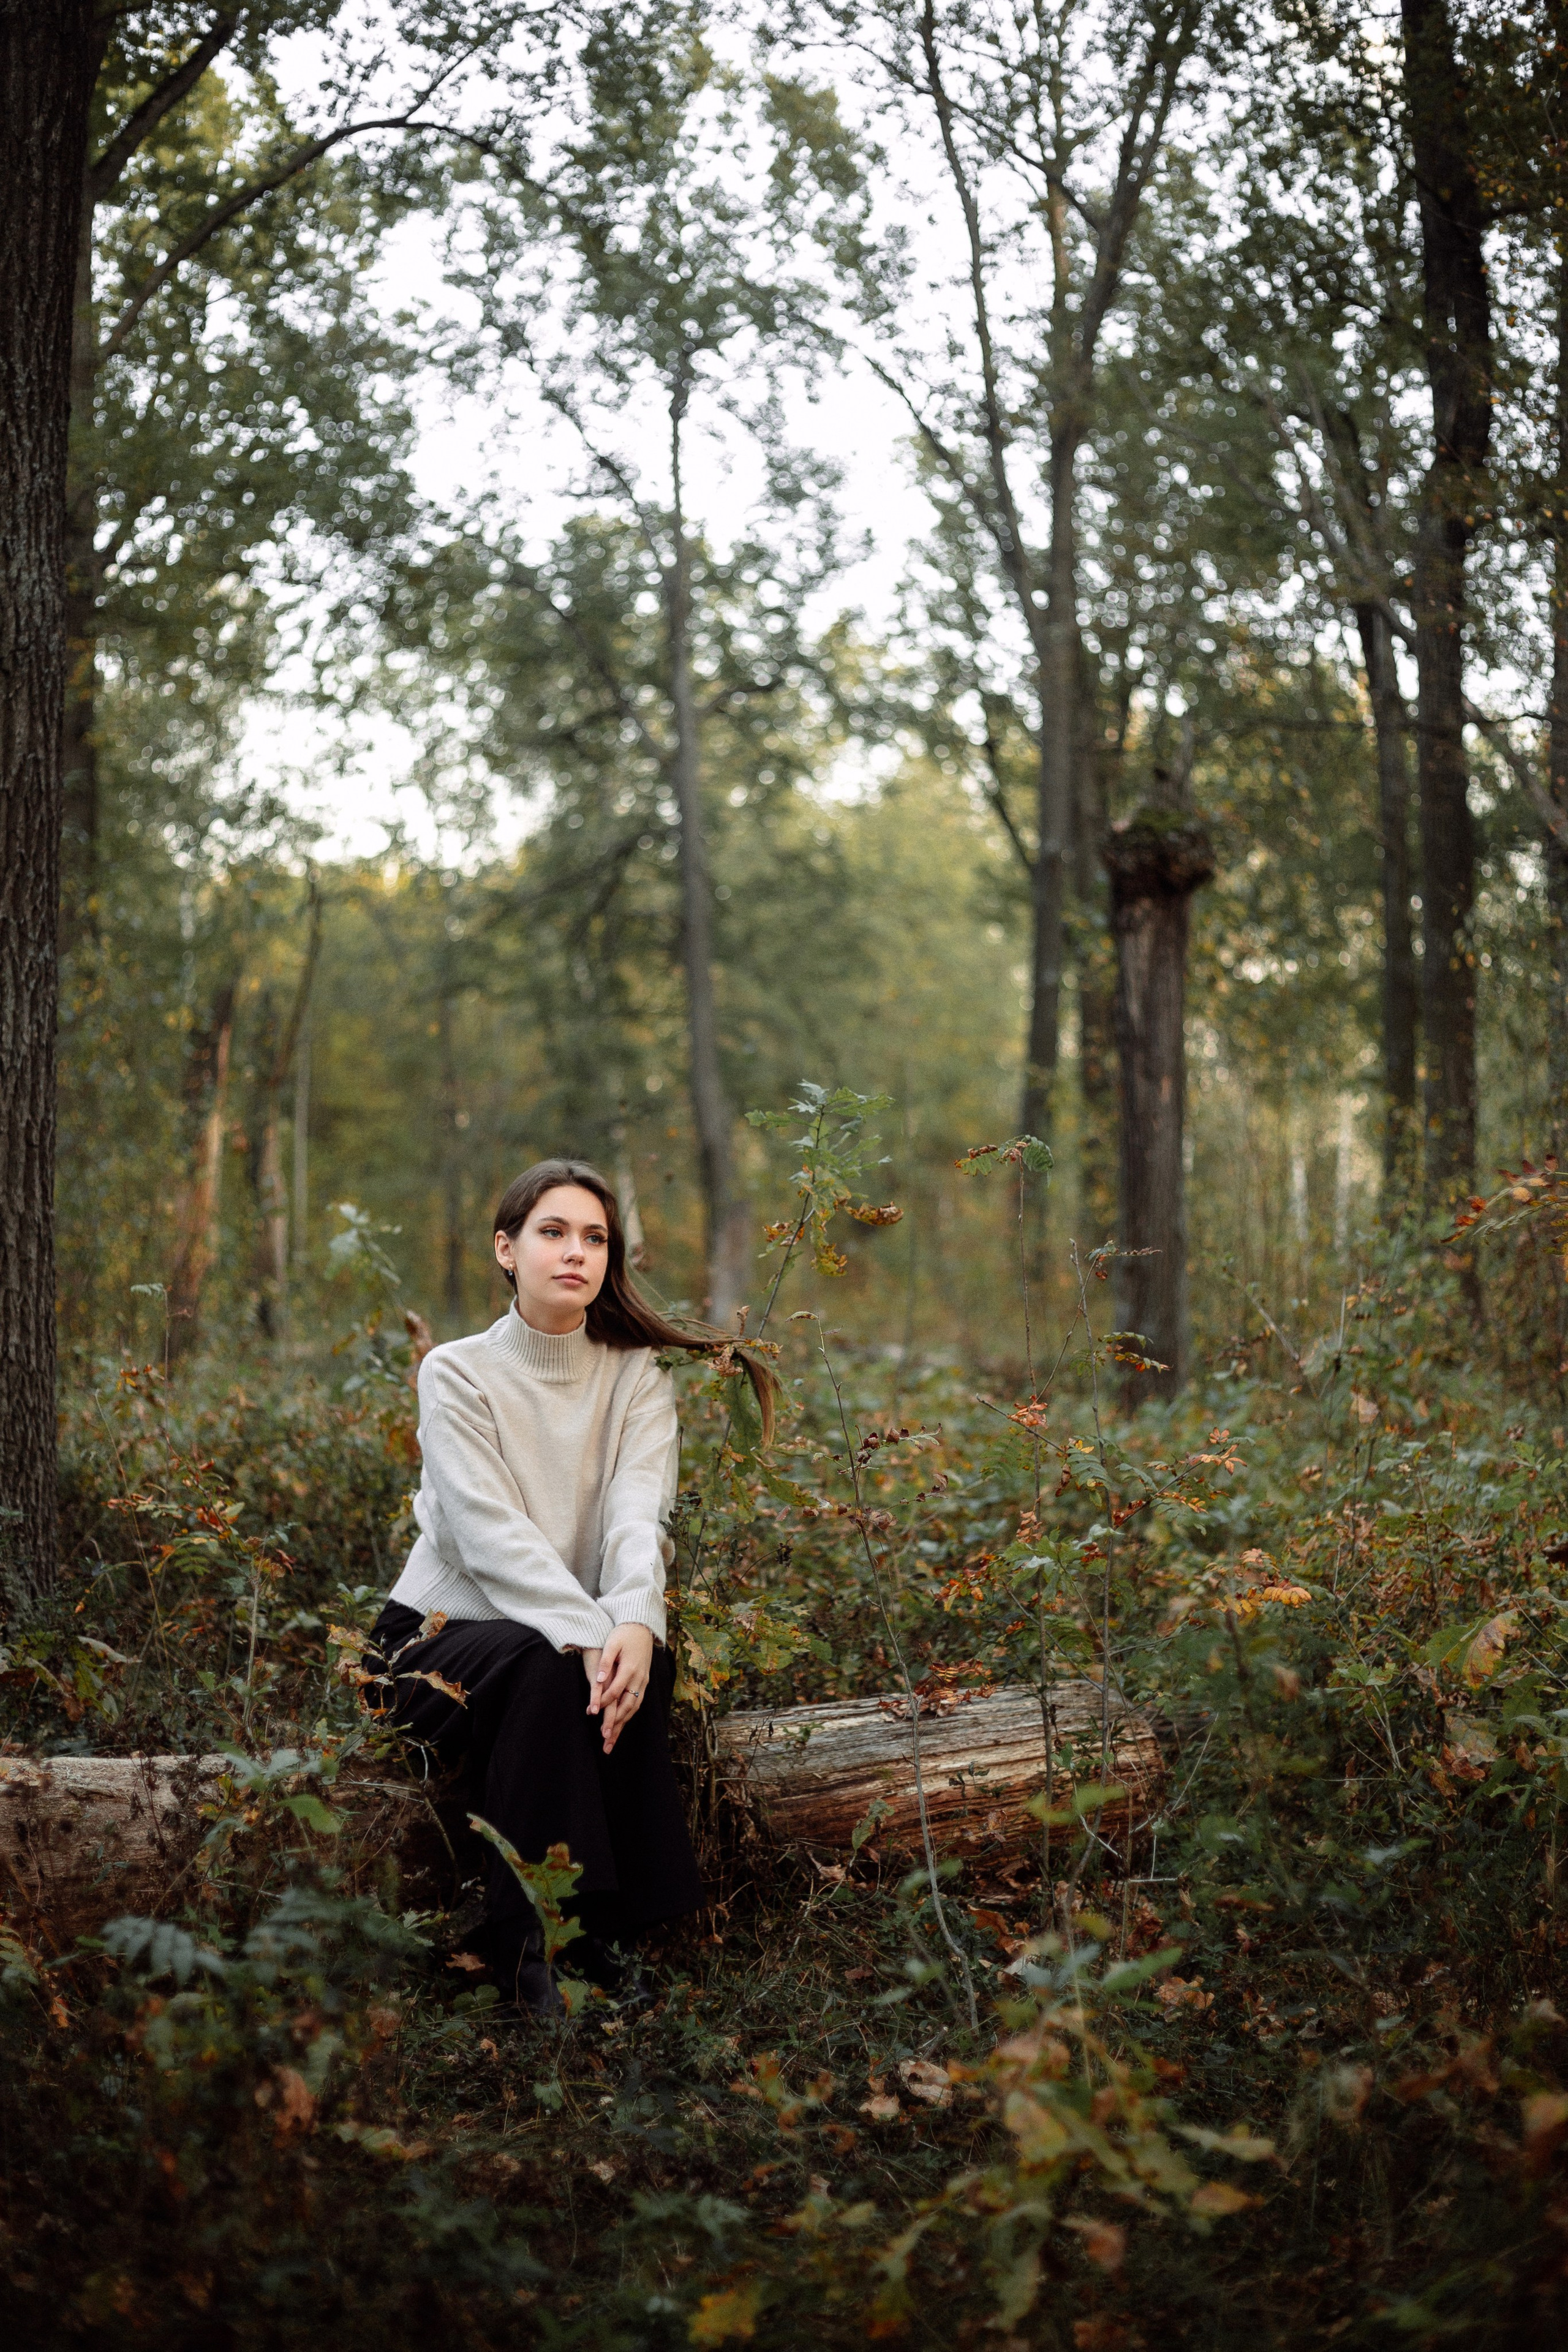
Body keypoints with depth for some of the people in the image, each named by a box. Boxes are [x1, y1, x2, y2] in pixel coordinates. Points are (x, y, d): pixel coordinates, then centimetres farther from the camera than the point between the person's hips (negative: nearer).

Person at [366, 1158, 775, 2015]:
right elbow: (491, 1532, -18)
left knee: (635, 1667, -31)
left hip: (585, 1633, 3)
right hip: (445, 1635, -2)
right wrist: (587, 1634, -35)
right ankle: (525, 1938, -26)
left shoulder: (637, 1378, 5)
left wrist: (634, 1621, -35)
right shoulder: (457, 1373, -5)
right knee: (544, 1663, -35)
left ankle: (602, 1924, -18)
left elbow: (638, 1513, -13)